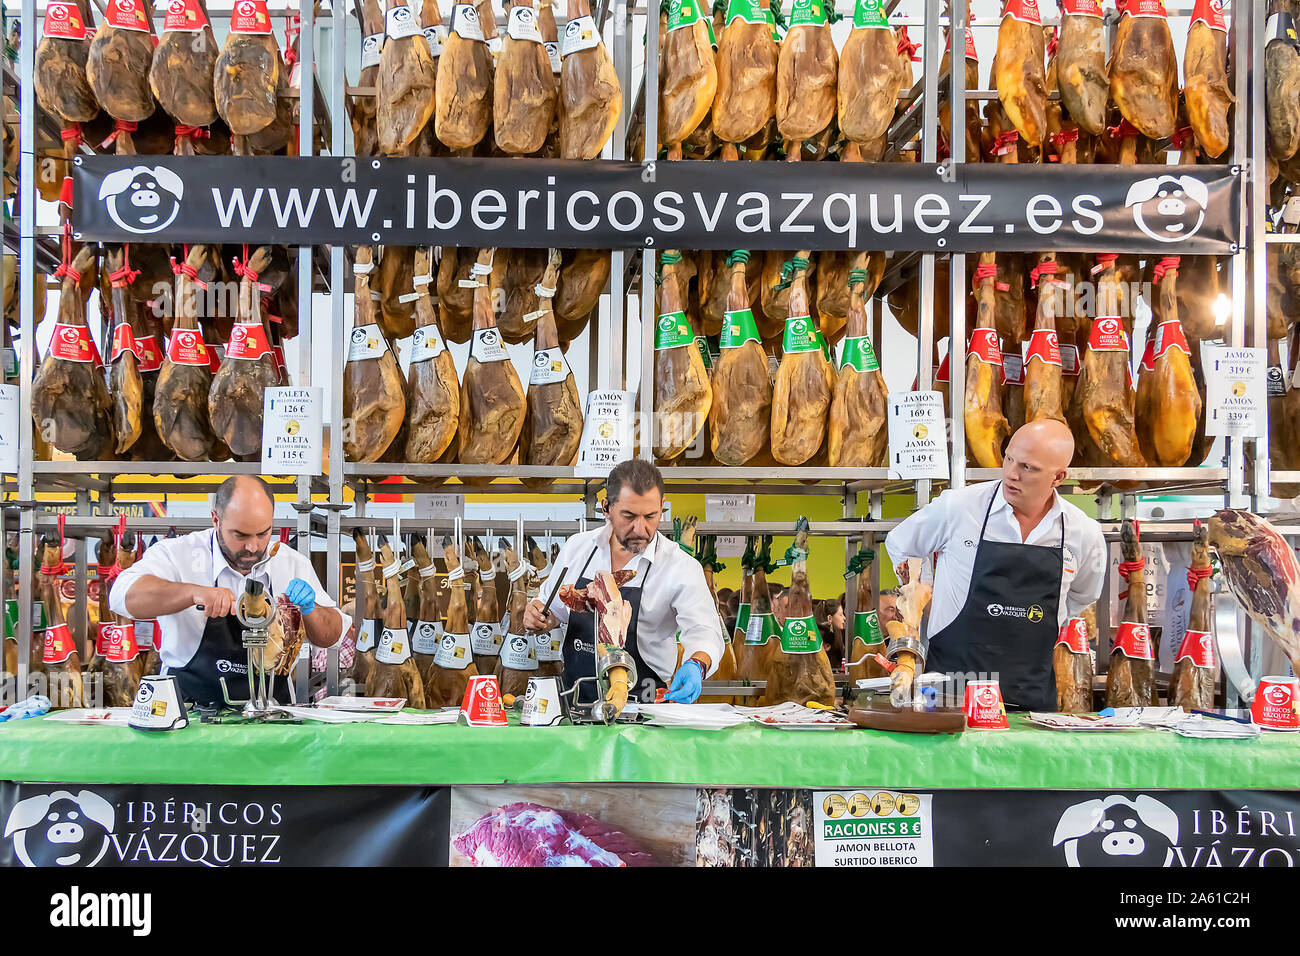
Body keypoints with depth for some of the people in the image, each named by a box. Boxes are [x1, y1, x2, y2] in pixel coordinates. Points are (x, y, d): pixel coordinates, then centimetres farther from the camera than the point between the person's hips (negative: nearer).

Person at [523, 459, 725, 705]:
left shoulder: (680, 566, -5)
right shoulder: (577, 547, 6)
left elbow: (704, 632, -14)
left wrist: (696, 666, -35)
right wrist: (539, 619, -3)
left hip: (640, 706, -2)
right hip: (575, 698, 2)